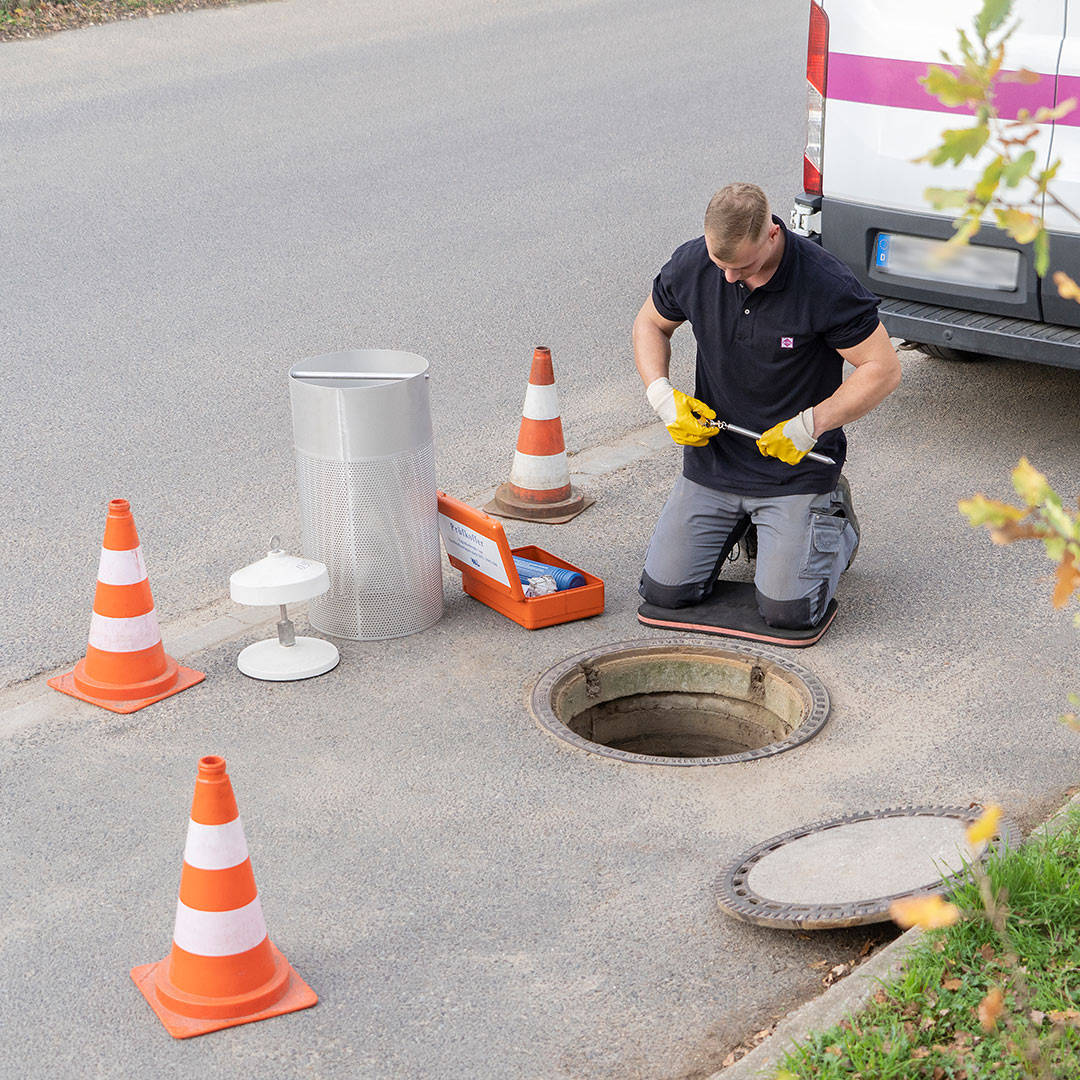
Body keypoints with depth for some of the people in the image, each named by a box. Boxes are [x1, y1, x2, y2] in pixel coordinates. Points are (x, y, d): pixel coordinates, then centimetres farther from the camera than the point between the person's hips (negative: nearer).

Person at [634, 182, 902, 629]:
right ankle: (743, 521, 27)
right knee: (665, 591, -1)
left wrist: (810, 424, -21)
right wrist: (661, 394, -7)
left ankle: (835, 521, 18)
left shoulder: (826, 284, -22)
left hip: (796, 469, -4)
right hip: (712, 458, 4)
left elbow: (883, 369, -14)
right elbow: (650, 323, 10)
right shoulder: (691, 264, -9)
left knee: (786, 611, -13)